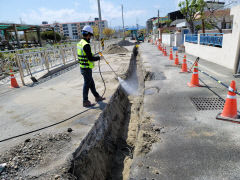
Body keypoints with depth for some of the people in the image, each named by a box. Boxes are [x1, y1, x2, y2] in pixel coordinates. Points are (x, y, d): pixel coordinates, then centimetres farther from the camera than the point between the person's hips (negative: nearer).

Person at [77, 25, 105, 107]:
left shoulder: (80, 43, 9)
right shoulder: (86, 45, -21)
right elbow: (90, 58, -24)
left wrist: (93, 55, 17)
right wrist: (99, 58, -8)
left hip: (82, 67, 9)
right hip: (86, 68, -9)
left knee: (91, 83, 19)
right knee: (87, 84, 2)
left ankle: (97, 97, 34)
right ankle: (85, 102, 15)